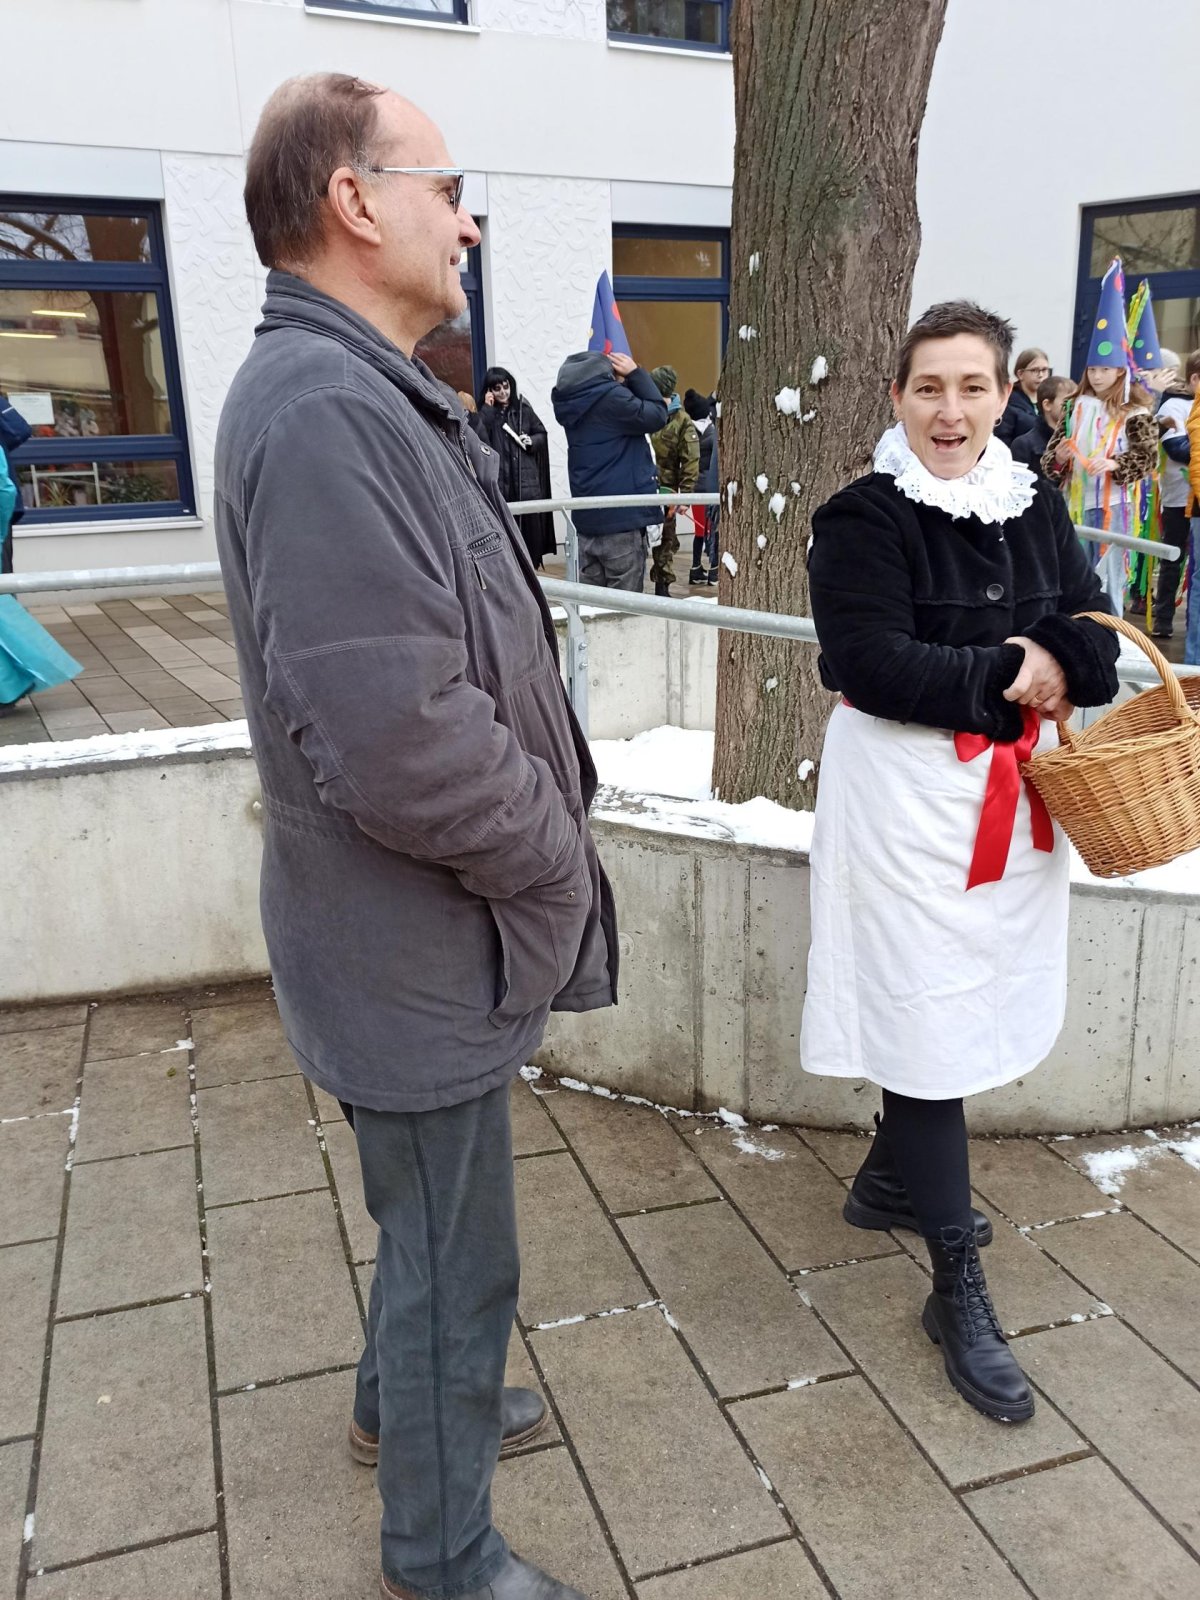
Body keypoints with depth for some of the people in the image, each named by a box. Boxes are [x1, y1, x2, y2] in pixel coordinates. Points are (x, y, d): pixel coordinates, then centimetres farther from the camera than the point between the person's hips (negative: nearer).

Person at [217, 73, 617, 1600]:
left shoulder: (364, 395, 10)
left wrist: (543, 834, 9)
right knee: (457, 1260, 10)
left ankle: (403, 1397, 54)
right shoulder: (325, 408, -25)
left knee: (431, 1221, 29)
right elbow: (397, 739, -33)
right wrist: (556, 862, -16)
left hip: (432, 932, 10)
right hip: (424, 952, -10)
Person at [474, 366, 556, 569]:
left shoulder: (523, 409, 7)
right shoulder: (485, 413, 4)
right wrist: (488, 408, -12)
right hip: (500, 482, -1)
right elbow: (480, 439, -13)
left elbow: (542, 434, 15)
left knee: (531, 529, 3)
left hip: (527, 481, 2)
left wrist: (532, 441, -7)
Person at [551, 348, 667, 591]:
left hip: (587, 517, 8)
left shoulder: (573, 402, 10)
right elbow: (656, 416, -4)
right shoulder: (610, 396, -15)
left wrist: (627, 380, 6)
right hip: (623, 514, -8)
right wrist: (635, 374, 1)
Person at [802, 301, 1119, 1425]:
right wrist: (1004, 676, -14)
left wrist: (1054, 659, -14)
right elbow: (871, 663, -19)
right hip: (908, 793, -6)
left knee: (958, 996, 17)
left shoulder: (1036, 508, 8)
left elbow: (1093, 635, 7)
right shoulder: (864, 518, -10)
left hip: (1012, 790, 6)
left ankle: (890, 1179, 41)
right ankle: (958, 1289, 12)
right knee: (927, 1017, -1)